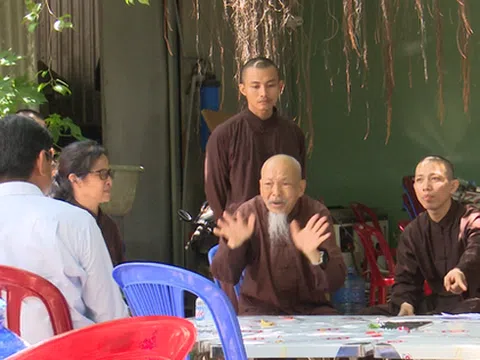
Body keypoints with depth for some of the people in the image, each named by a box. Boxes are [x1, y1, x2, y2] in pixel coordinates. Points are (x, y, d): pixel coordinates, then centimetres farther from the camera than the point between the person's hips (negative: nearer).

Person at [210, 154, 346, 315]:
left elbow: (335, 282, -15)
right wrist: (234, 244, -29)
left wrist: (313, 254, -35)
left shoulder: (316, 214, -7)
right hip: (259, 308, -1)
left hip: (310, 308, 1)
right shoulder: (248, 213, -5)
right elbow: (225, 276, -9)